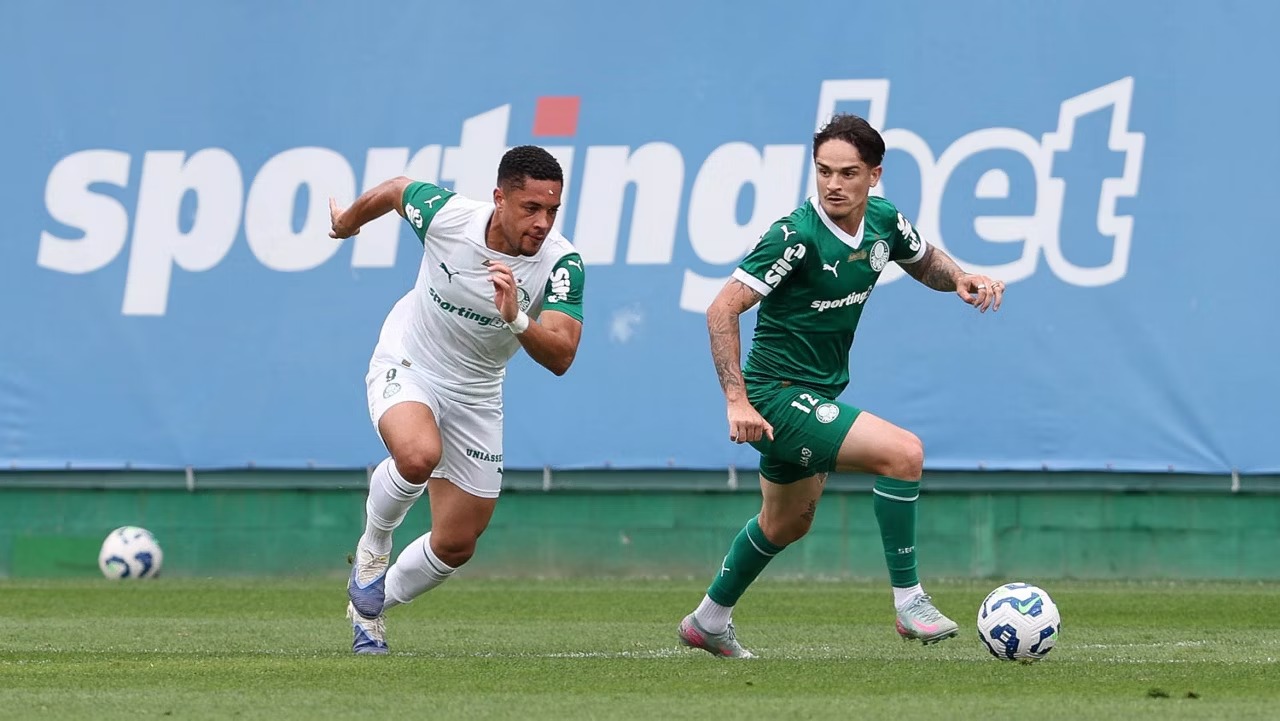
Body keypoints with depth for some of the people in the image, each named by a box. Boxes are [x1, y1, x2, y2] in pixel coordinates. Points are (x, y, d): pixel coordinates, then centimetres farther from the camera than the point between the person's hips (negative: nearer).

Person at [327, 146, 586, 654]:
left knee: (456, 545, 6)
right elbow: (394, 191, -1)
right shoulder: (445, 213, -24)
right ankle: (372, 550, -7)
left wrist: (517, 320, -51)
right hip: (405, 365, -3)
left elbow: (560, 357, -32)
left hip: (475, 396, 3)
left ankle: (369, 607, 35)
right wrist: (347, 222, 19)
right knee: (418, 454, -36)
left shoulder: (562, 264, -23)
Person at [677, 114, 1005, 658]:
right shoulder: (797, 236, -24)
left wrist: (961, 278, -4)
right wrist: (737, 402, -30)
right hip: (779, 396, -9)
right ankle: (908, 601, -16)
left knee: (788, 523, 26)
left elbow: (926, 264, 19)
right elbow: (722, 310, -23)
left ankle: (709, 621, 45)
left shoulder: (883, 221, -2)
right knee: (903, 451, -24)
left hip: (816, 397, 9)